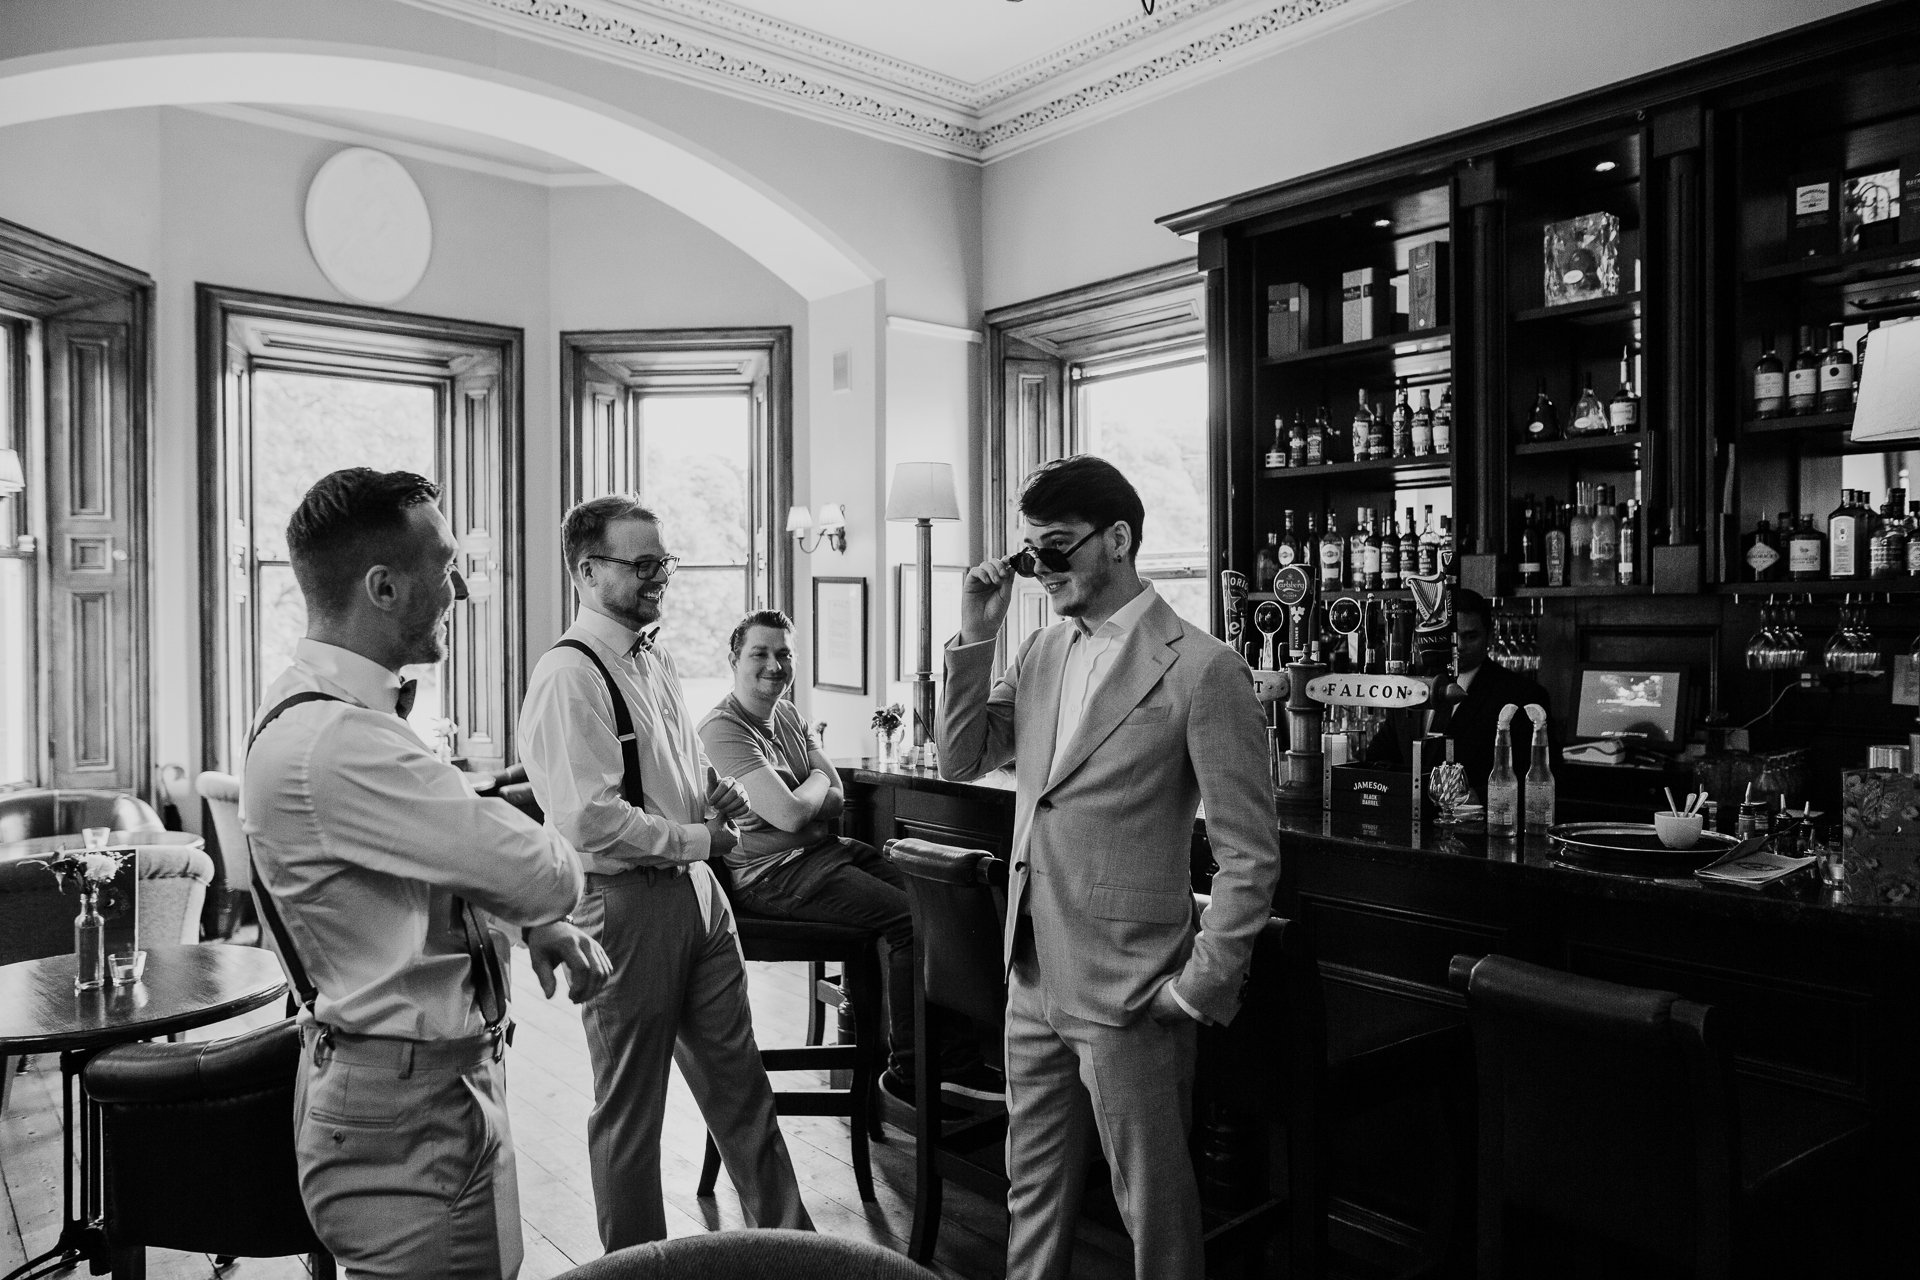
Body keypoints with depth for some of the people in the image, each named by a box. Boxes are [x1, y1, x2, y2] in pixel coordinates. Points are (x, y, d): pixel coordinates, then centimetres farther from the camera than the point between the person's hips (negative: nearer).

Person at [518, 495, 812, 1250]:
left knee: (738, 1079, 17)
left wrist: (716, 791, 1)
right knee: (630, 1107, 12)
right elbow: (587, 818, -25)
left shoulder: (656, 658, 10)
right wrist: (696, 837, -15)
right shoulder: (569, 675, -18)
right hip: (626, 902, -8)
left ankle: (788, 1237, 32)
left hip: (696, 887, 8)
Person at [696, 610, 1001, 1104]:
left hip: (827, 849, 9)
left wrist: (801, 802, -12)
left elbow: (836, 798, 7)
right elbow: (789, 814, -22)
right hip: (775, 874, -9)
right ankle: (907, 1074, -5)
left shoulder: (790, 716, 14)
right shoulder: (723, 730, -14)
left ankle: (955, 1059, -2)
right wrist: (815, 783, -2)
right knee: (911, 920, -19)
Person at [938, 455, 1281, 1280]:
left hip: (1128, 996, -6)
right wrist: (975, 636, -4)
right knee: (1031, 1194, 21)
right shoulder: (1041, 652, 7)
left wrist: (1202, 987, -12)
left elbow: (1250, 854, -12)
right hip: (1032, 980, 6)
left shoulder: (1201, 669, -14)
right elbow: (960, 761, 5)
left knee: (1154, 1207, 12)